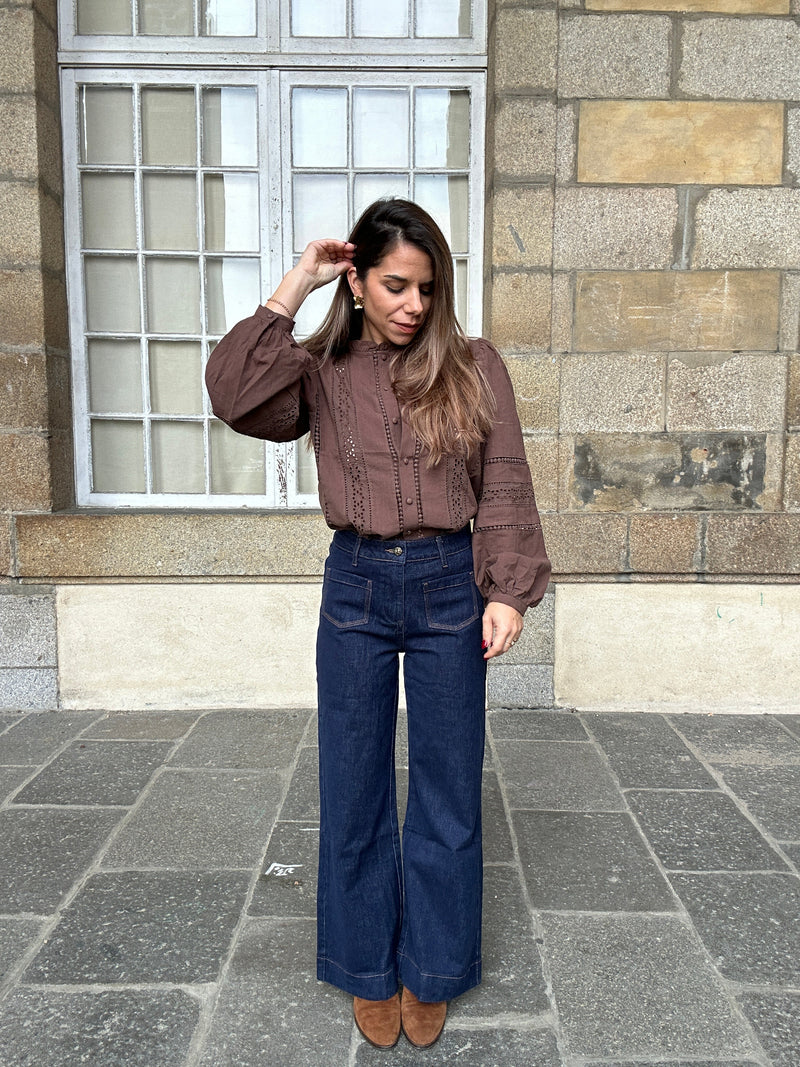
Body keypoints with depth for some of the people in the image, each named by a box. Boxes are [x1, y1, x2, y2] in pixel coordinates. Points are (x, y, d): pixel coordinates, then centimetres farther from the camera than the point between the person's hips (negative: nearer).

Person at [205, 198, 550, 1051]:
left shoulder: (474, 368, 2)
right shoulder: (321, 372, 3)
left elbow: (505, 488, 0)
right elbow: (235, 396, -16)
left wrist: (507, 590, -8)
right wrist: (293, 288, -11)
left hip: (449, 587, 0)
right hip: (355, 588, 1)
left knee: (446, 788, 11)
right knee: (354, 789, 11)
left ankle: (431, 971, 34)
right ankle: (368, 969, 35)